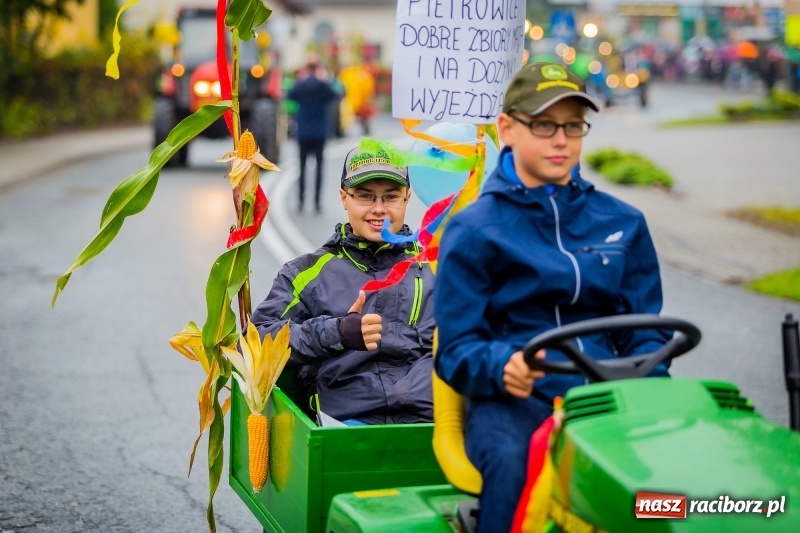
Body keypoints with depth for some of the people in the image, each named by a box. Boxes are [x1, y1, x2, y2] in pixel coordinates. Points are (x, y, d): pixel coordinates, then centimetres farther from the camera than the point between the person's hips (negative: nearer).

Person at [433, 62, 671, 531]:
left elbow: (645, 330, 18)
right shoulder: (474, 229, 6)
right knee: (514, 461, -36)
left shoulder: (623, 223, 17)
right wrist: (502, 367, -21)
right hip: (511, 401, -2)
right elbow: (457, 349, 2)